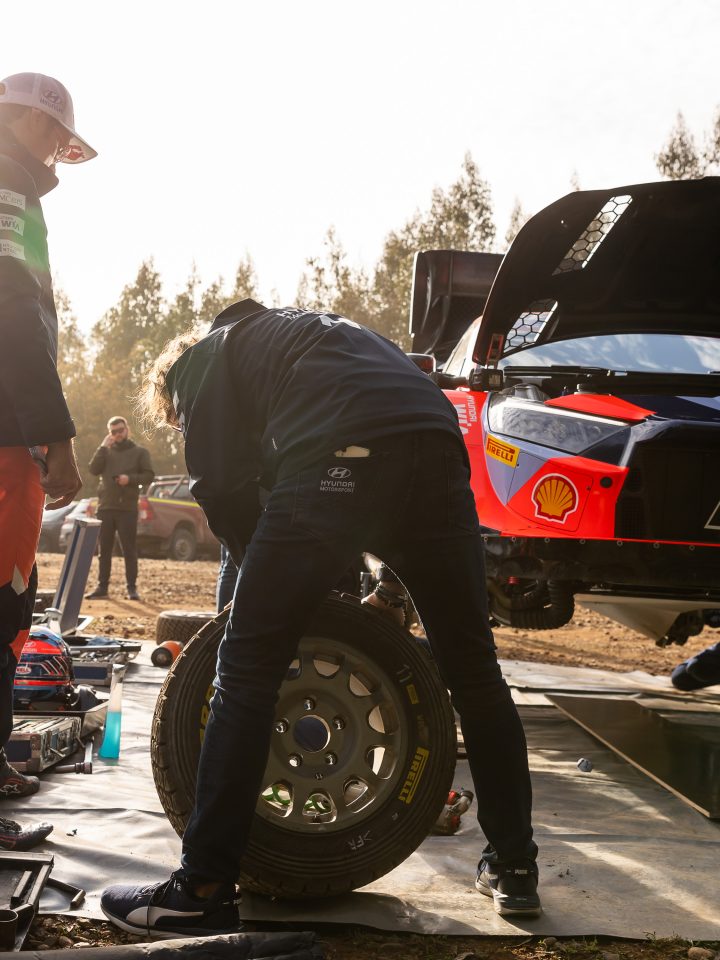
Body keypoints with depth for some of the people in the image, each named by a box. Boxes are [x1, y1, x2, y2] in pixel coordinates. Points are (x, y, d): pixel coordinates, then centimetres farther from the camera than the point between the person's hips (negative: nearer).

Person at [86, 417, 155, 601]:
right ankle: (102, 587, 8)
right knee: (104, 550, 5)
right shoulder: (106, 451, 14)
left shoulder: (139, 452, 8)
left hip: (128, 508, -3)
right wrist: (103, 447, -7)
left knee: (129, 549, -3)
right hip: (105, 507, 3)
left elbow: (149, 475, 1)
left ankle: (132, 588, 0)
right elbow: (93, 470, -1)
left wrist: (130, 478, -15)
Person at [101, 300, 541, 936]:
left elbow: (223, 485, 9)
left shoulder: (203, 358, 23)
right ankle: (514, 870, 25)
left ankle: (203, 892, 3)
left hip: (341, 460, -7)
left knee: (248, 668, 1)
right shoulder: (302, 331, 43)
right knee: (473, 669, 16)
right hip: (440, 449, 7)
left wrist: (266, 570, 20)